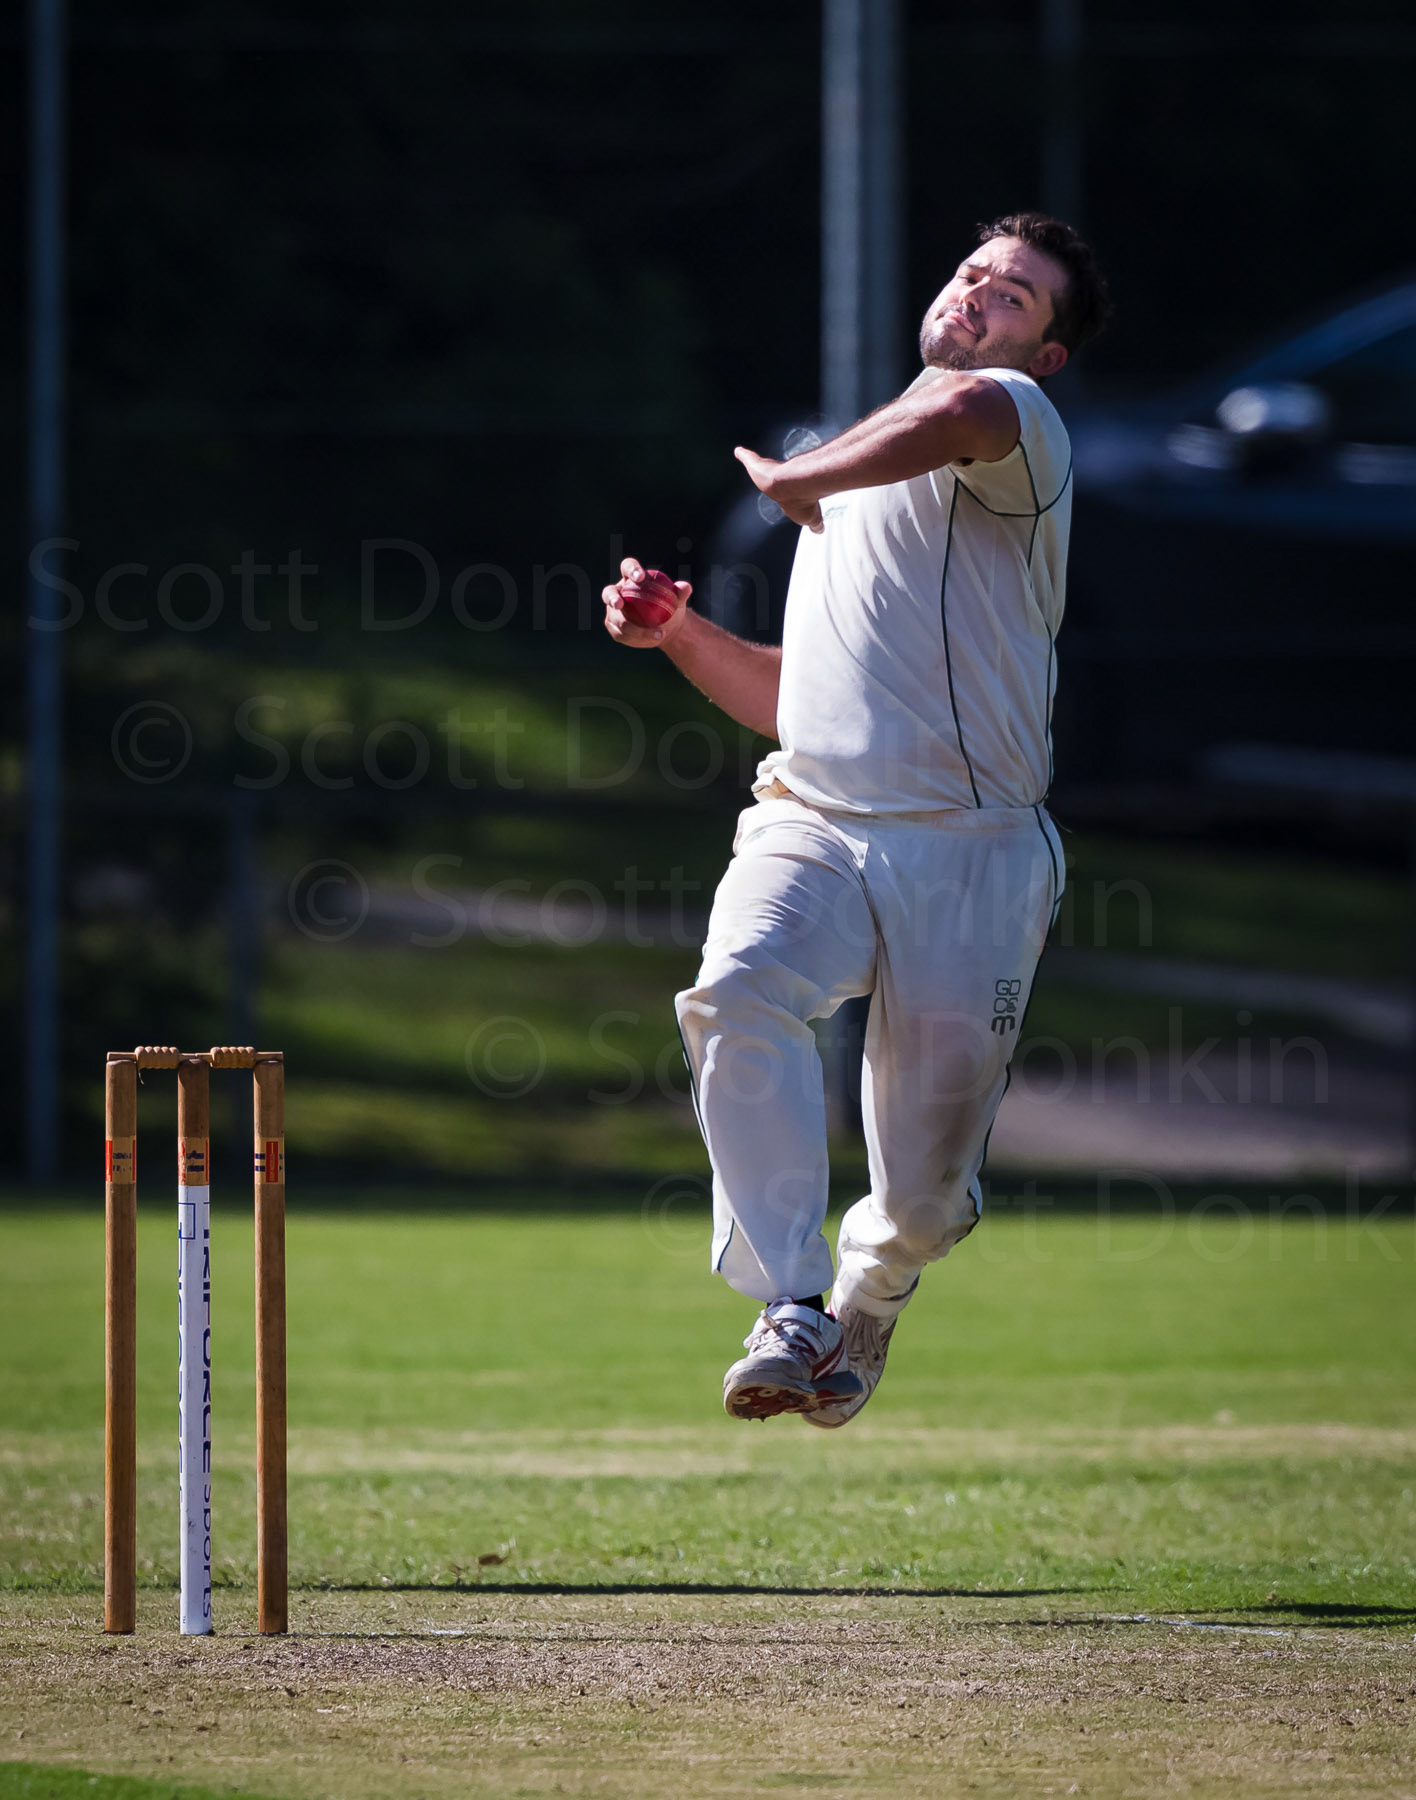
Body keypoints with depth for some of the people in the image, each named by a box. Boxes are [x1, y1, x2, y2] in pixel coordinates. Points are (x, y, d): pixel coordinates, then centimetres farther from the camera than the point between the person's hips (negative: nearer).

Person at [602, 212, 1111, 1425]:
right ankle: (789, 1313, -29)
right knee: (738, 994, -31)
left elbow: (962, 413, -27)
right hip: (812, 831, 5)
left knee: (927, 1198, -3)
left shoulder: (1021, 434, 2)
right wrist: (683, 636, 12)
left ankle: (868, 1299, 32)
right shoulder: (851, 475, 27)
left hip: (974, 857, -4)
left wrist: (792, 480, -11)